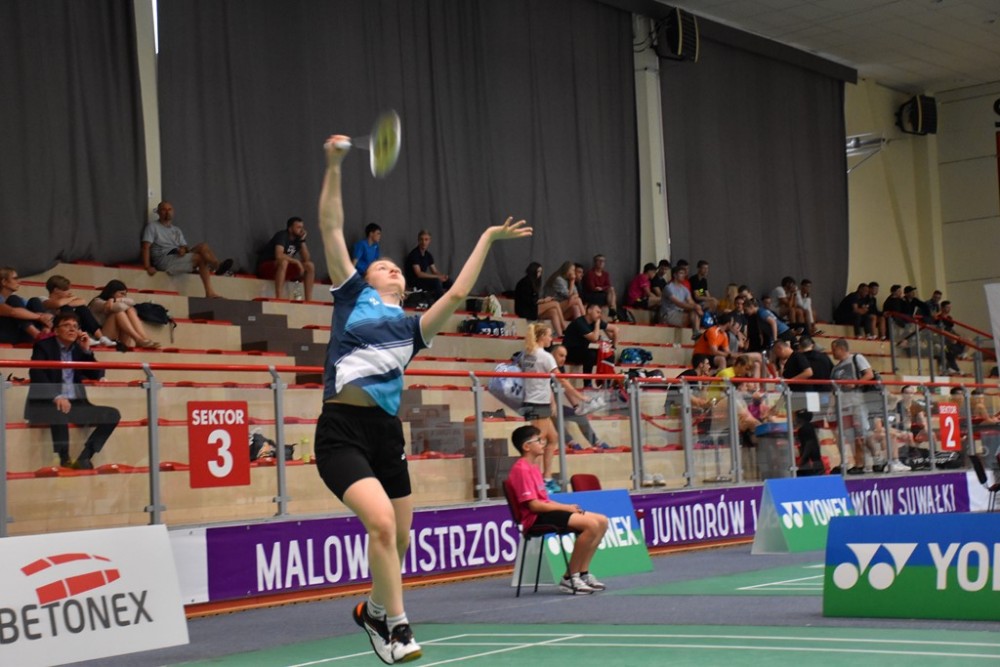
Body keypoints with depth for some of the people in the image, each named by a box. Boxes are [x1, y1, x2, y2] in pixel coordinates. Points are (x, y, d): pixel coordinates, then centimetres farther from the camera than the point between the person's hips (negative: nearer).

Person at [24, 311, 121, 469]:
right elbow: (37, 376, -16)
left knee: (113, 414, -12)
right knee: (61, 410, -40)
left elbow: (96, 376, 10)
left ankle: (84, 458, -19)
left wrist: (87, 350, -2)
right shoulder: (43, 346, 0)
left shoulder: (79, 348, 15)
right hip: (48, 404, -6)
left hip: (76, 403, 6)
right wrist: (56, 397, -31)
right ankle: (65, 459, -27)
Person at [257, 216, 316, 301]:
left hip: (285, 268, 8)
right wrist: (296, 261, -26)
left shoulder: (298, 239, 5)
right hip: (265, 267, -8)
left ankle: (308, 300, -11)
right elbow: (279, 255, -34)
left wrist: (302, 241, -9)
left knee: (310, 266, -6)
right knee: (283, 261, -40)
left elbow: (306, 259, -2)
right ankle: (279, 299, -45)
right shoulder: (282, 236, -18)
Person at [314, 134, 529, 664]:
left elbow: (456, 293, 11)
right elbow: (331, 229, 7)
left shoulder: (411, 326, 18)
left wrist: (487, 238, 16)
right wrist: (333, 166, 1)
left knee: (399, 540, 12)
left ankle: (374, 610, 40)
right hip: (341, 430, -5)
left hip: (387, 433, 5)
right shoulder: (352, 297, 11)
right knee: (381, 521, -22)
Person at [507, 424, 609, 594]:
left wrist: (566, 507, 1)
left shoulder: (533, 467, 18)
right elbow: (533, 505, -19)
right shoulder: (521, 469, -12)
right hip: (537, 518, -10)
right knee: (591, 524, -26)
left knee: (602, 521, 2)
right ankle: (570, 578, -17)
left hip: (546, 511, 10)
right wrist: (565, 507, -13)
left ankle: (583, 573, 5)